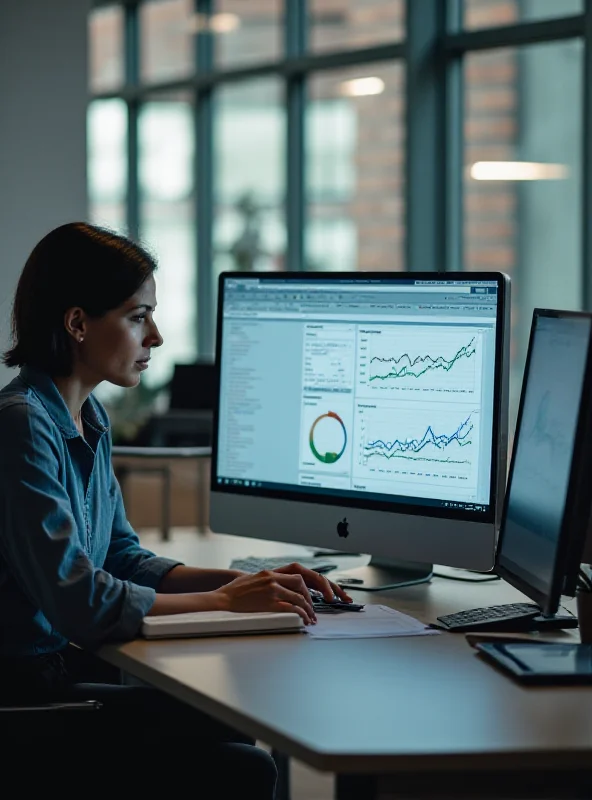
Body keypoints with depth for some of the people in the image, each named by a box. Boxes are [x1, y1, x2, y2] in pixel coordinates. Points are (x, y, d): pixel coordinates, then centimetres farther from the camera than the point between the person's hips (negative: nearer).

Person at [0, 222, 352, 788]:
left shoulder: (88, 419, 11)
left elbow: (124, 559, 15)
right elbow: (78, 600, -24)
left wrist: (247, 583, 2)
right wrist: (224, 601, -15)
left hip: (70, 659, 9)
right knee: (242, 763, -13)